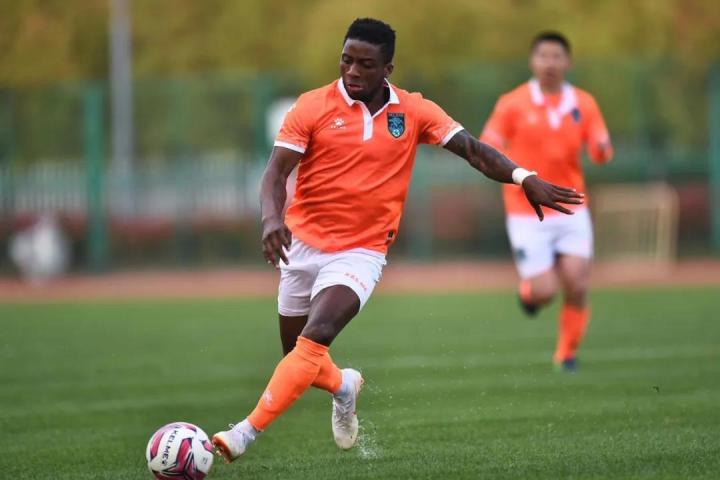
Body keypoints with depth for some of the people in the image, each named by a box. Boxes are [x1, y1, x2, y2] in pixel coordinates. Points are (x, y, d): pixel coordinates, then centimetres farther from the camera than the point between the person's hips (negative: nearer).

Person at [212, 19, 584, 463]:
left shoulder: (414, 112, -1)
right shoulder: (313, 107, -7)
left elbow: (472, 148, -2)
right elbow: (277, 172, -11)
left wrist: (524, 178, -17)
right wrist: (273, 218, -31)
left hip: (362, 252, -2)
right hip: (303, 243, 2)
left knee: (315, 338, -24)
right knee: (297, 354, 13)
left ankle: (248, 432, -26)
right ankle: (343, 385, 48)